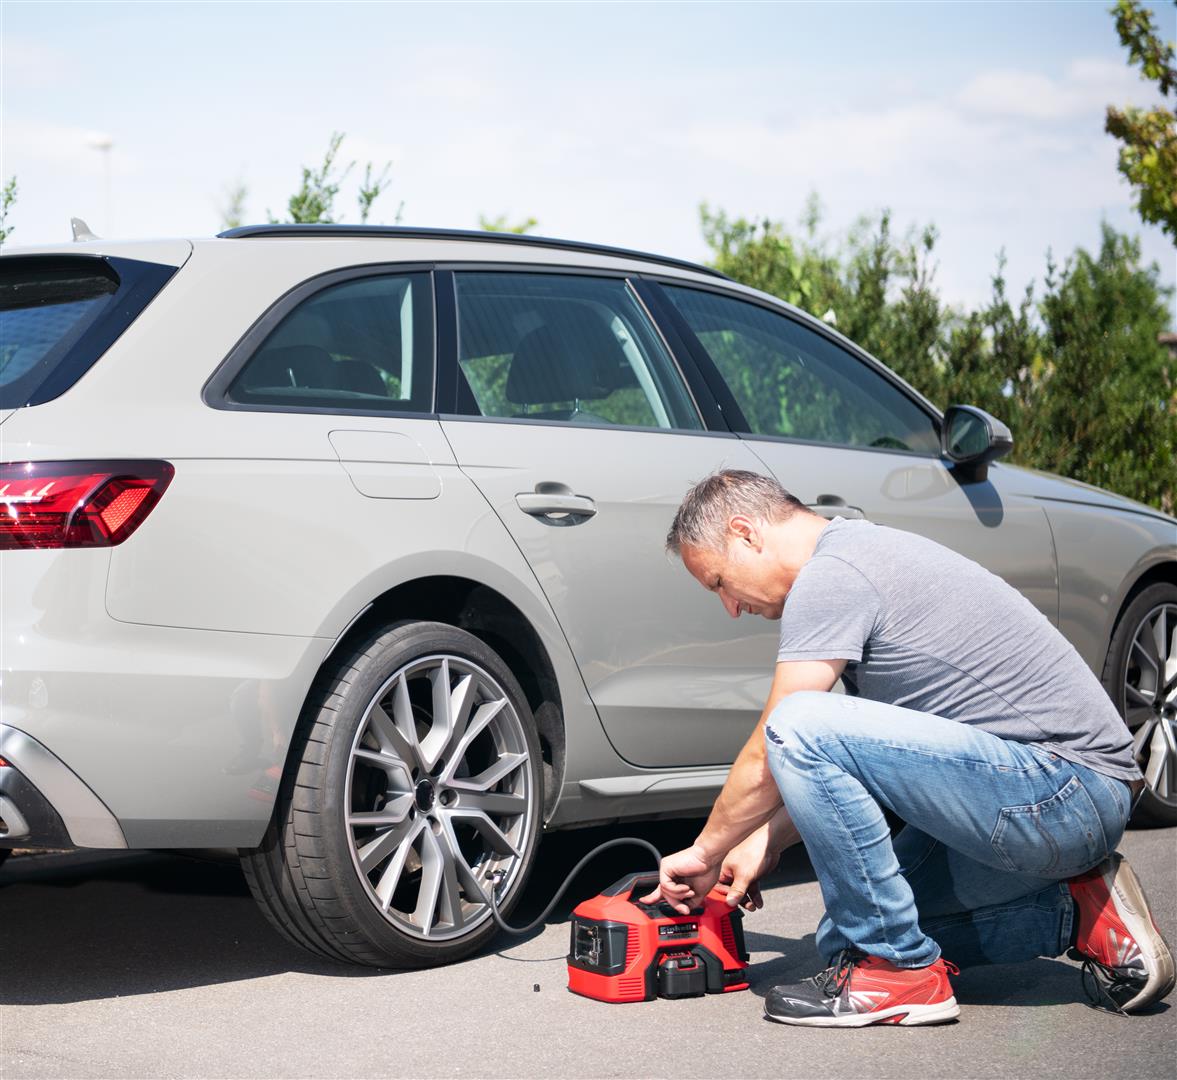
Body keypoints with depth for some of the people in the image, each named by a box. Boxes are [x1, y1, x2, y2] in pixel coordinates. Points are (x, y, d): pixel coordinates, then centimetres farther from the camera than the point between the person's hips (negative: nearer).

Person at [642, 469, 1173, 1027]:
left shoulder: (828, 576, -13)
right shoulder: (861, 551, 19)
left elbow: (770, 756, -11)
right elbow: (840, 765, 24)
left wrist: (705, 853, 5)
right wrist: (765, 842, 18)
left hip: (1060, 788, -11)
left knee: (801, 729, -22)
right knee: (851, 924, 15)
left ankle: (900, 970, -10)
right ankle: (1078, 914, 12)